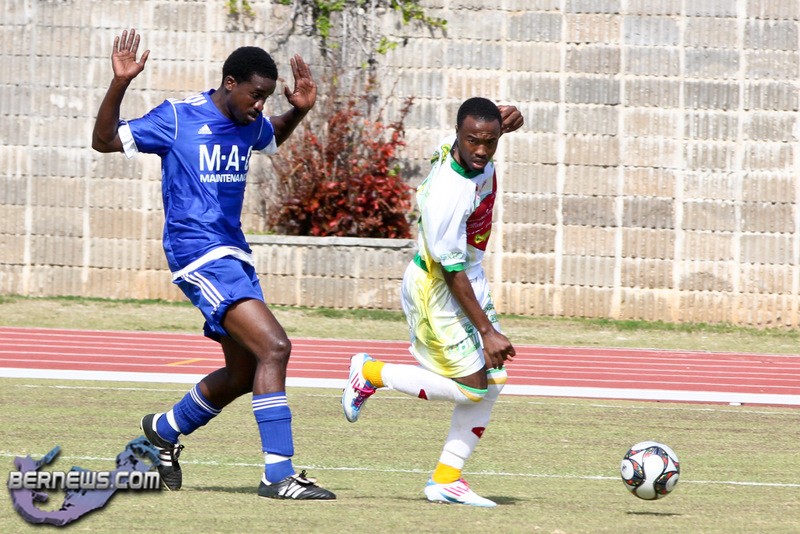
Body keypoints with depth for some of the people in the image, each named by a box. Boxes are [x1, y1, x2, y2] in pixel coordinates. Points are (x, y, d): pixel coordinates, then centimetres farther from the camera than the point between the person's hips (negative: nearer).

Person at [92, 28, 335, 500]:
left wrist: (300, 110, 11)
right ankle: (278, 475, -20)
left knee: (243, 375, 15)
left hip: (234, 254, 9)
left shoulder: (249, 124, 9)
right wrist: (120, 85, -20)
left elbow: (274, 138, 33)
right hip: (199, 254, -9)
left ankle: (165, 430, 40)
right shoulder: (178, 117, -10)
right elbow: (105, 141, -5)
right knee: (274, 347, -21)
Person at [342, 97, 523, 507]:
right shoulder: (446, 195, -33)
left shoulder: (467, 149, -9)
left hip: (471, 277, 9)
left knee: (492, 381, 4)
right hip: (436, 288, -9)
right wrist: (486, 331, -24)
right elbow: (451, 272, -27)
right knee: (470, 388, -7)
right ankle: (371, 373, 10)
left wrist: (504, 117, -6)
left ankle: (446, 479, 10)